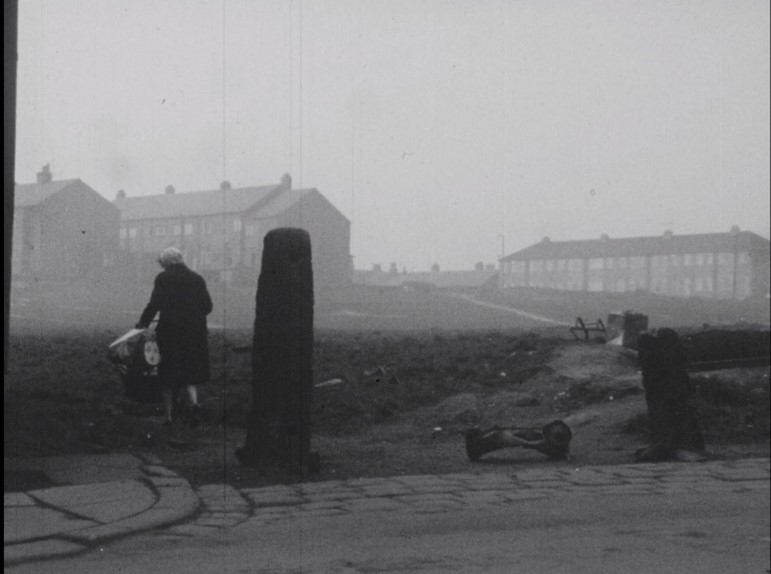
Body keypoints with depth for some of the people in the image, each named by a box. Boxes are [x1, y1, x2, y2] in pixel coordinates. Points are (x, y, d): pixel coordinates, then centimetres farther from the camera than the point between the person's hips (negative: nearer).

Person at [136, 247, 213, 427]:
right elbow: (207, 306, 6)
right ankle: (194, 402, -18)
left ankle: (168, 416, 10)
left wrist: (143, 322, 3)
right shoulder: (197, 279, 7)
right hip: (195, 332, 3)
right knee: (191, 374, 10)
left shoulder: (163, 278, -4)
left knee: (168, 376, 9)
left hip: (170, 332, -3)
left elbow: (154, 304, -10)